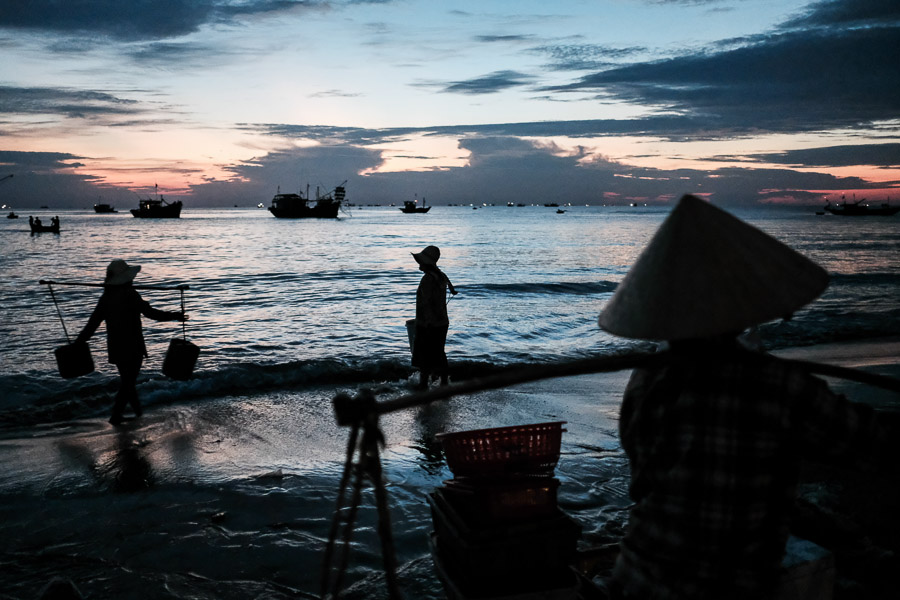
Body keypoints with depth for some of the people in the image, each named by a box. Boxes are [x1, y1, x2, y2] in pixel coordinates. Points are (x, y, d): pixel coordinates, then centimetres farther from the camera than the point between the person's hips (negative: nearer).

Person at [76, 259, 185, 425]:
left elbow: (92, 323, 3)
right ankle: (116, 415, -1)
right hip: (133, 346, -6)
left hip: (115, 347, 6)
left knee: (126, 379, 20)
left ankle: (138, 409, 33)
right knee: (128, 381, 3)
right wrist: (175, 316, -9)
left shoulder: (105, 298, 3)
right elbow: (151, 313, -18)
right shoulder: (130, 295, -15)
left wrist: (79, 342, 12)